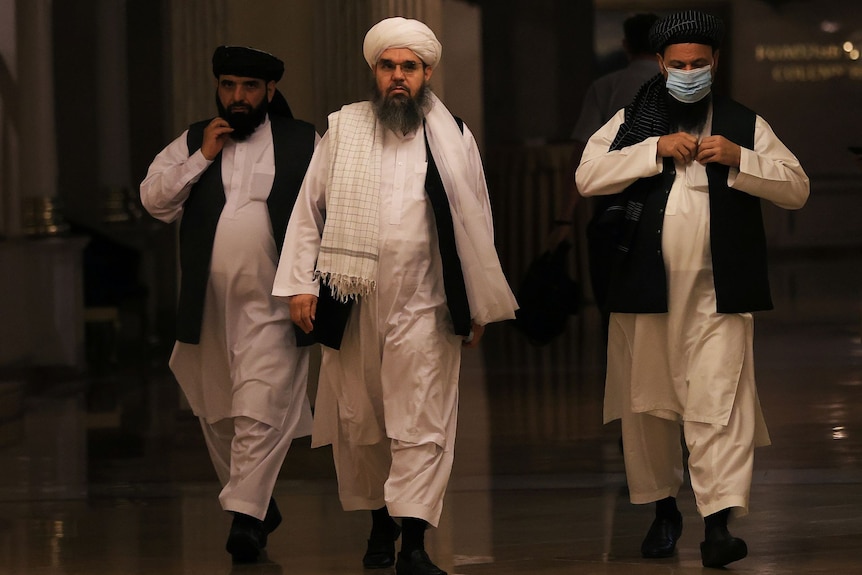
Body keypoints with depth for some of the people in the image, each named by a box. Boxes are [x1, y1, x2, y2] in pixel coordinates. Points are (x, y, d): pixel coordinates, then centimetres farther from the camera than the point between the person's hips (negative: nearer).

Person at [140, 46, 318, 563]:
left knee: (260, 410, -15)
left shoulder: (304, 143, 5)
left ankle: (246, 514, -16)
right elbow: (153, 196, 4)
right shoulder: (192, 142, 11)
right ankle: (260, 504, 26)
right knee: (218, 414, 11)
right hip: (208, 304, 4)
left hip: (271, 306, -4)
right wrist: (202, 158, -5)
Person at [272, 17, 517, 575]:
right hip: (353, 300, 2)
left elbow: (476, 226, 8)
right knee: (360, 422, 10)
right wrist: (302, 283, -2)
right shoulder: (343, 129, 6)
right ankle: (380, 524, 27)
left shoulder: (454, 138, 4)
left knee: (421, 424, -8)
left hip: (424, 305, -2)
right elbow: (311, 208, 6)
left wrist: (479, 307, 7)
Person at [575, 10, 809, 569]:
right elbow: (587, 177, -3)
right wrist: (654, 150, -13)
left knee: (718, 404, -12)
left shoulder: (744, 124, 10)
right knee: (648, 403, 9)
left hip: (717, 292, -2)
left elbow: (797, 188, 5)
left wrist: (738, 159, -11)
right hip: (645, 288, 2)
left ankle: (719, 524, -18)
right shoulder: (631, 122, 11)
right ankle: (664, 509, 24)